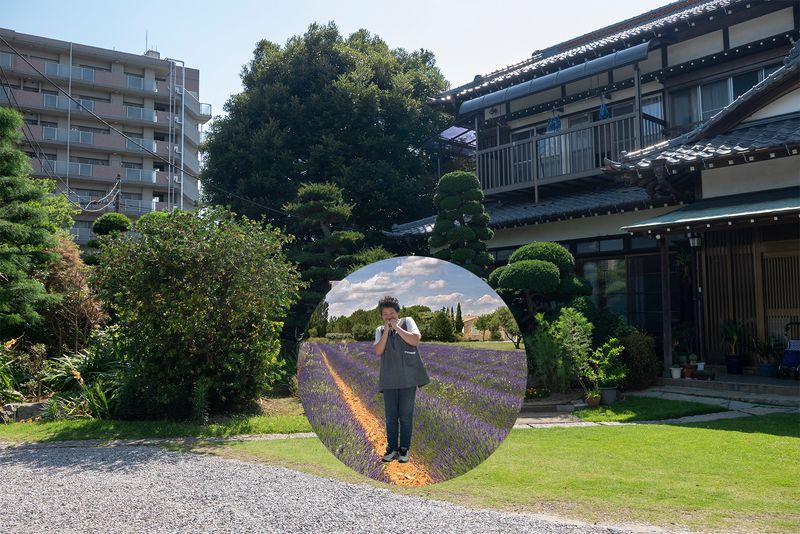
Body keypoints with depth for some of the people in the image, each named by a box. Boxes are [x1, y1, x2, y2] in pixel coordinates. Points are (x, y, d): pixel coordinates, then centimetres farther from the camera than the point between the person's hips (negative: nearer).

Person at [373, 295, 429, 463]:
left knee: (406, 415, 2)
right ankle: (392, 448, 15)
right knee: (391, 416, 5)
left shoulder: (407, 322, 6)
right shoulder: (380, 331, 12)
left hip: (408, 378, -2)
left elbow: (415, 340, -11)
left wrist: (396, 327, -8)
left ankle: (404, 449, 12)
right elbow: (378, 351, -3)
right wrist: (386, 331, -8)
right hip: (389, 379, 2)